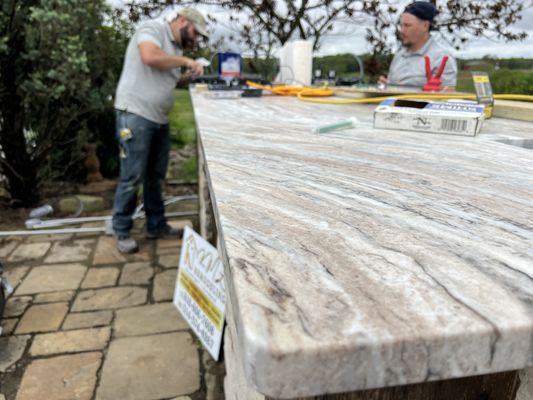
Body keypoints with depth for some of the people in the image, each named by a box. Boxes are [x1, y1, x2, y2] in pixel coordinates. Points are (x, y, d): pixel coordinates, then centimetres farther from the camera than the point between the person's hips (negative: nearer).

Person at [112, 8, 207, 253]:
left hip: (159, 119, 9)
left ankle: (156, 226, 24)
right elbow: (149, 57, -24)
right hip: (135, 115, -9)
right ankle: (121, 231, 10)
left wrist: (190, 76, 7)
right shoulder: (153, 28, -5)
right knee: (132, 177, -4)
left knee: (155, 177, 13)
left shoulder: (176, 47, 19)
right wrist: (185, 61, -13)